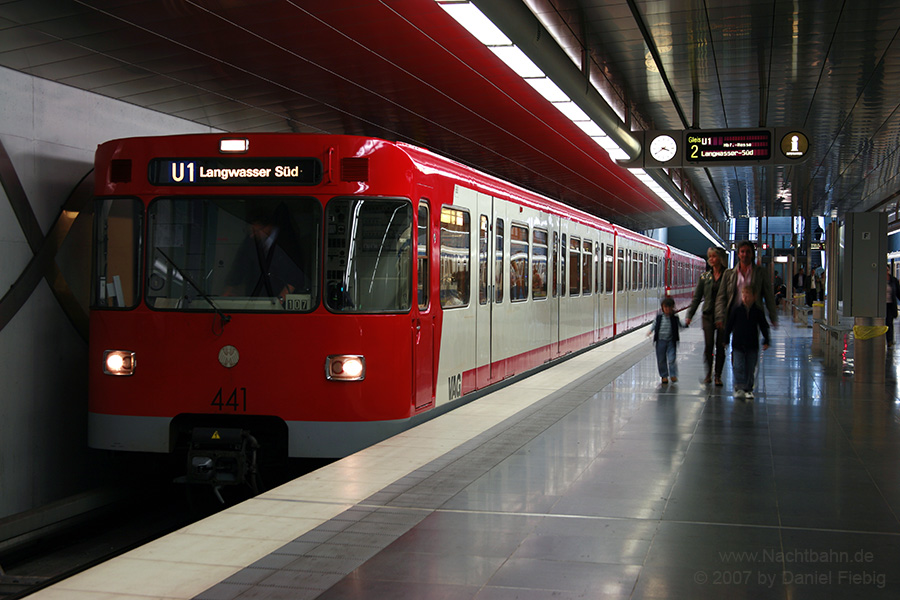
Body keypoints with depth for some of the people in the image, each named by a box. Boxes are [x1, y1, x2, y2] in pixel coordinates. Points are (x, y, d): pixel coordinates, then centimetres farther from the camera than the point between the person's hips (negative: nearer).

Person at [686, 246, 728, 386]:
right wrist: (689, 315, 5)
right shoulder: (705, 276, 7)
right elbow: (697, 297, 10)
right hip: (708, 315, 2)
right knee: (708, 345, -3)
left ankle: (718, 375, 12)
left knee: (720, 346, 1)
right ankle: (708, 373, 12)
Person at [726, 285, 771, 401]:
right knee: (738, 367, -6)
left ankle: (748, 389, 17)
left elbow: (764, 327, 6)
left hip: (752, 345, 1)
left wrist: (766, 341, 2)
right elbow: (729, 326, 4)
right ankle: (739, 388, 0)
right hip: (738, 344, -1)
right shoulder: (737, 310, -4)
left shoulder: (758, 312, -2)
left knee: (750, 368, 7)